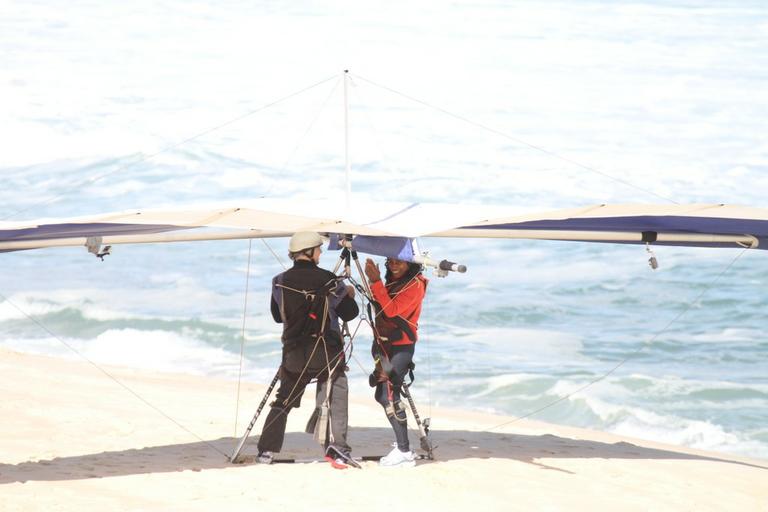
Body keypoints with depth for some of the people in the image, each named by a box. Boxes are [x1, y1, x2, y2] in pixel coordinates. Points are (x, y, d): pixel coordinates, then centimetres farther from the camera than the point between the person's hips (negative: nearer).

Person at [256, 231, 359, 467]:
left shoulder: (280, 282, 1)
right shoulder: (328, 280, -7)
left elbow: (277, 315, 14)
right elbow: (349, 313, -1)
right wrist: (348, 295, 19)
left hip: (293, 351, 3)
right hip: (327, 351, -3)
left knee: (282, 401, 15)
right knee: (335, 398, -1)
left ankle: (266, 450, 13)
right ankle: (336, 449, -15)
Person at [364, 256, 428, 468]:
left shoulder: (415, 284, -14)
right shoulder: (392, 281, 12)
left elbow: (391, 309, -25)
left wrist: (376, 282, -26)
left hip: (401, 347, -9)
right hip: (384, 344, 9)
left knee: (389, 396, -16)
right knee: (382, 395, 13)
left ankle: (404, 452, -15)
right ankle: (402, 444, 24)